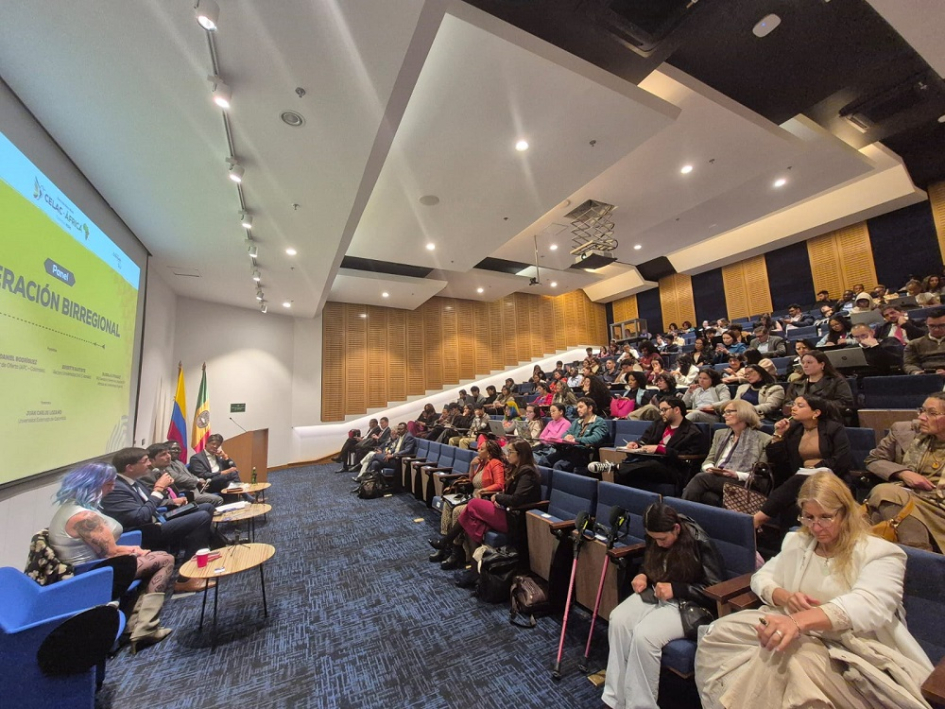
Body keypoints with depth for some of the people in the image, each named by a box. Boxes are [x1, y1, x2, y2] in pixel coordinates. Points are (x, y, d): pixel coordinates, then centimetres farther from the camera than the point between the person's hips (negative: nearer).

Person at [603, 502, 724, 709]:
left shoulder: (700, 543, -20)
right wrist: (642, 575, -4)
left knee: (644, 634, -29)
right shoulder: (656, 538, -1)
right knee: (618, 619, -19)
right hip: (656, 594, 6)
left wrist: (675, 589, -23)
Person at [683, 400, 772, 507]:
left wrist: (737, 475, -14)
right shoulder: (720, 433, 24)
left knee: (701, 477, -32)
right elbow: (709, 460, 19)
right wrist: (709, 468, -3)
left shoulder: (763, 439, 8)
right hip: (715, 479, 4)